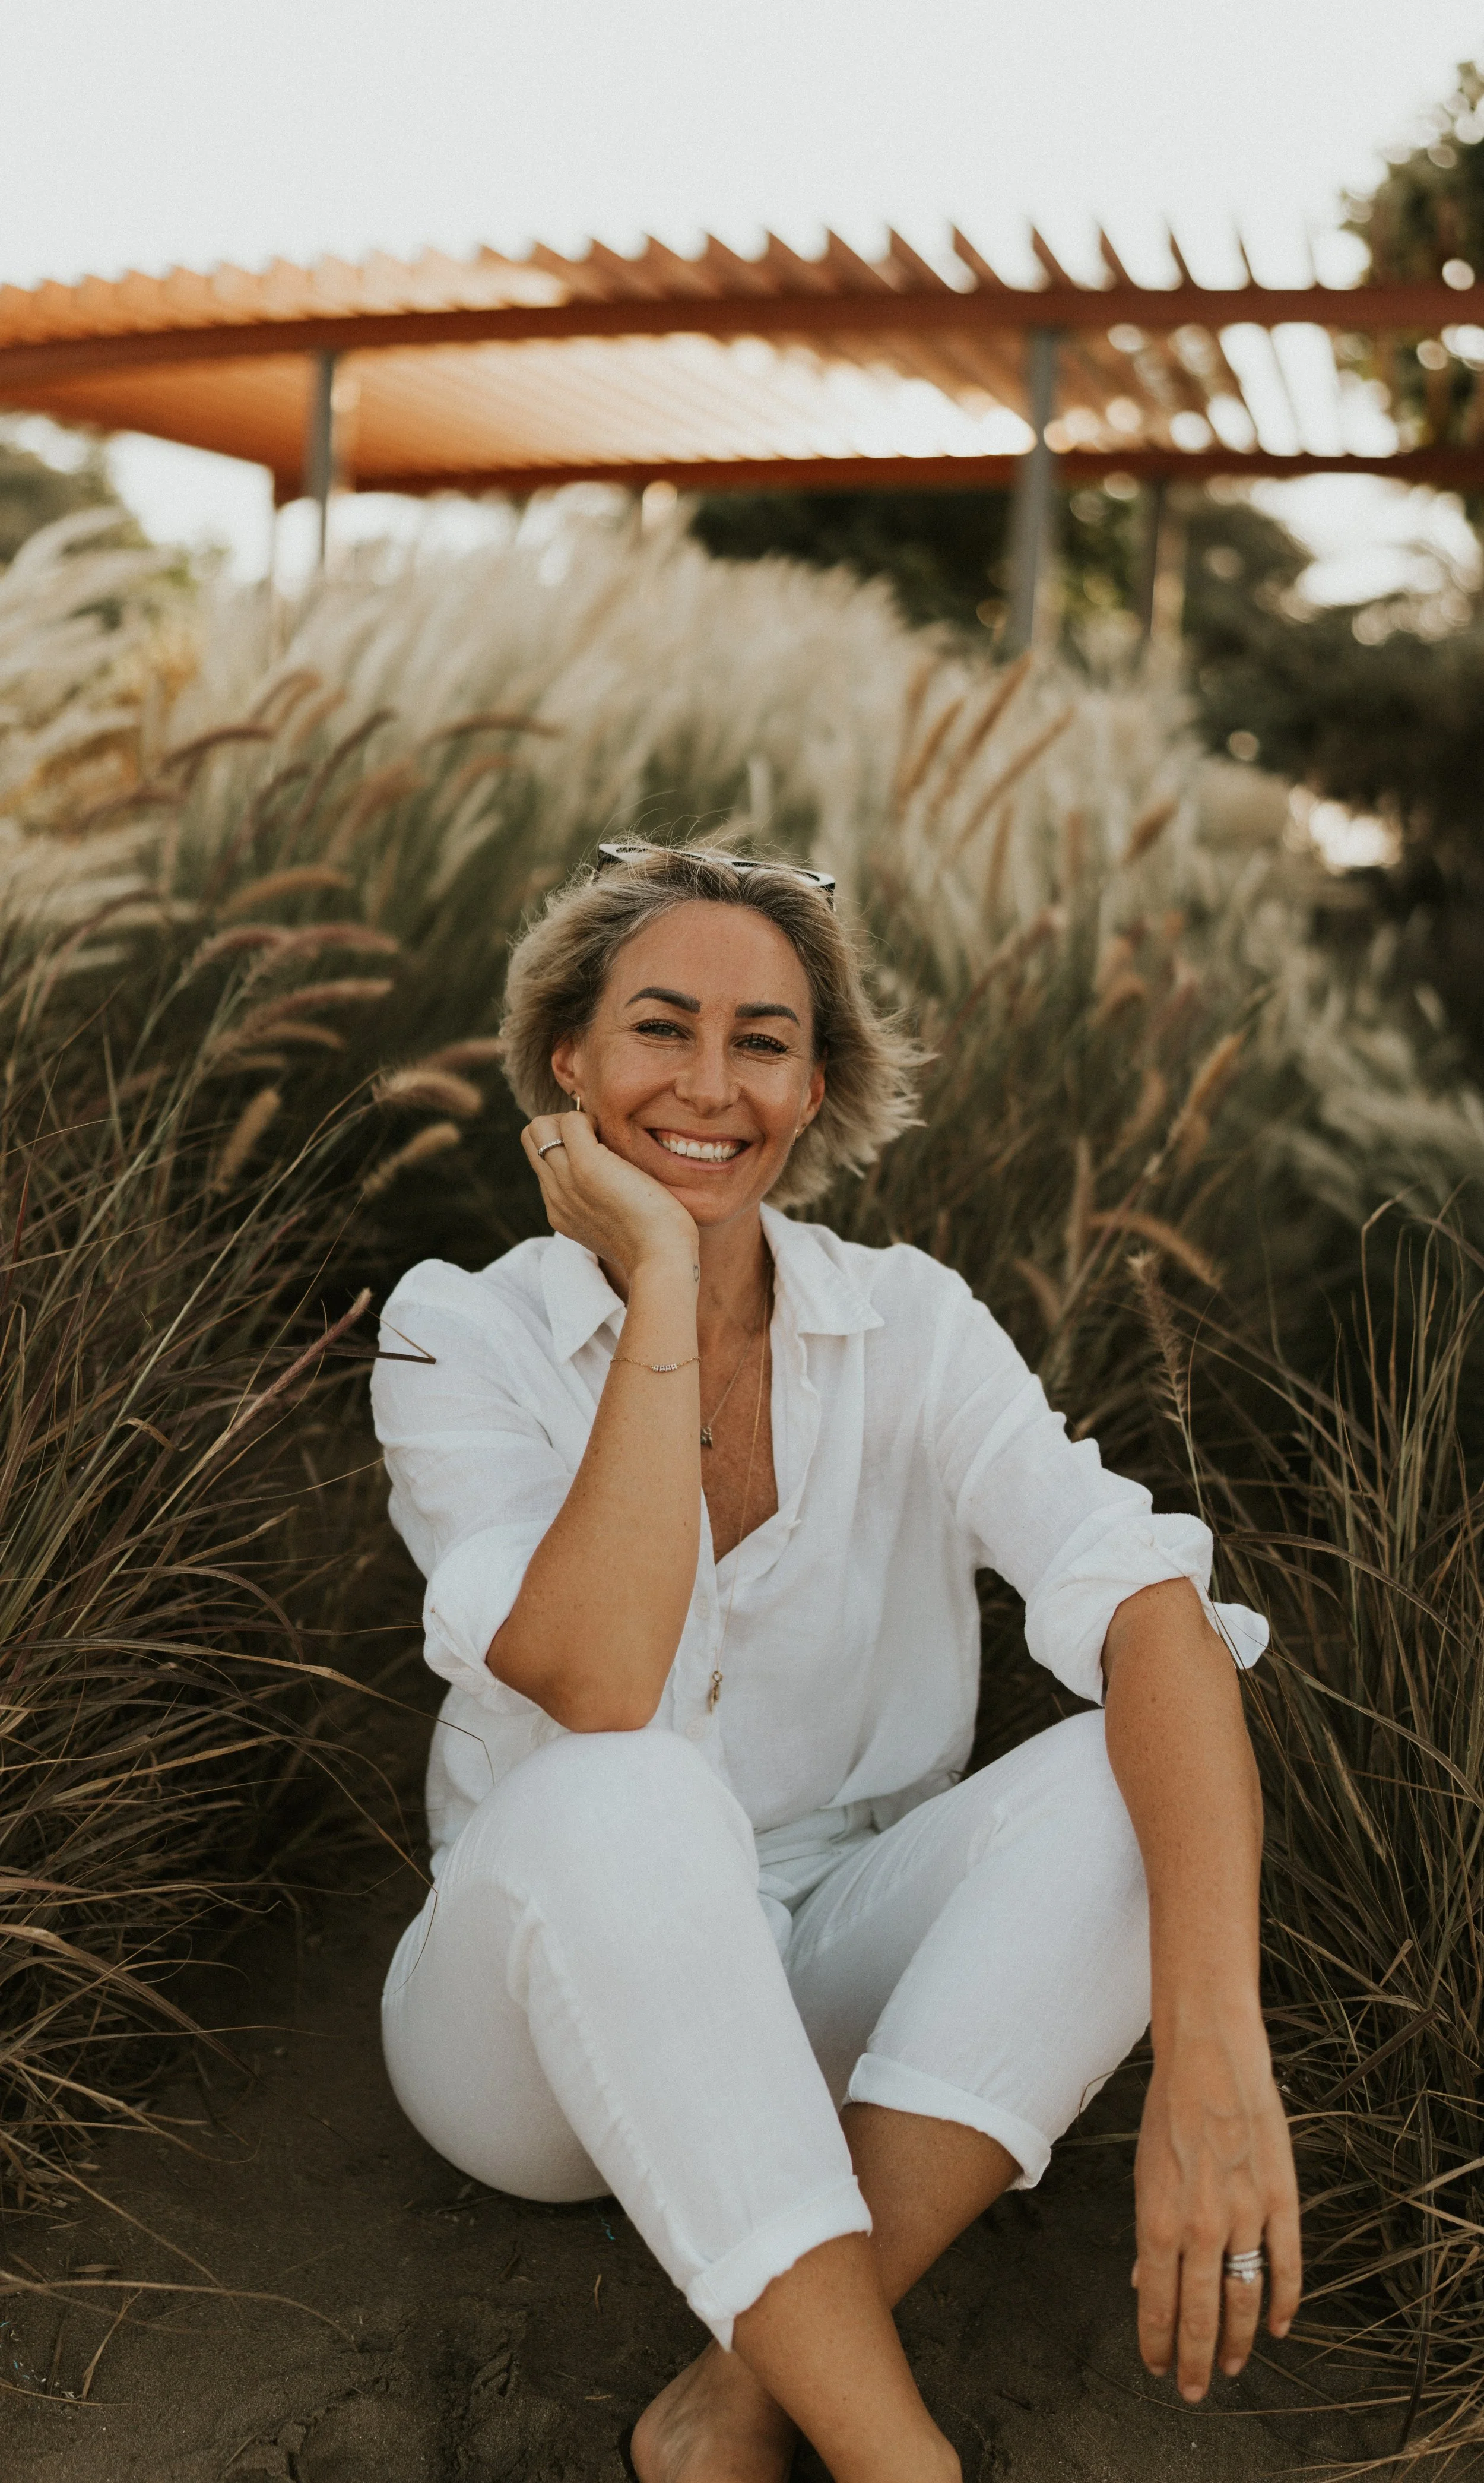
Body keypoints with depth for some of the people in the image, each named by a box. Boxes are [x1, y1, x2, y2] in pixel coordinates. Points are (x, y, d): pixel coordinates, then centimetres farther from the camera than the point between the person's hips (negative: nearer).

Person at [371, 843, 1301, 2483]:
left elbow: (1157, 1612, -23)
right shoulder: (464, 1335, -11)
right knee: (619, 1797, -36)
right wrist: (659, 1281, -26)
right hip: (550, 1991, -2)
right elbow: (598, 1689, -29)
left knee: (1130, 1778, -25)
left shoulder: (907, 1323, -7)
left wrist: (1212, 2050, -38)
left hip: (826, 1995, 3)